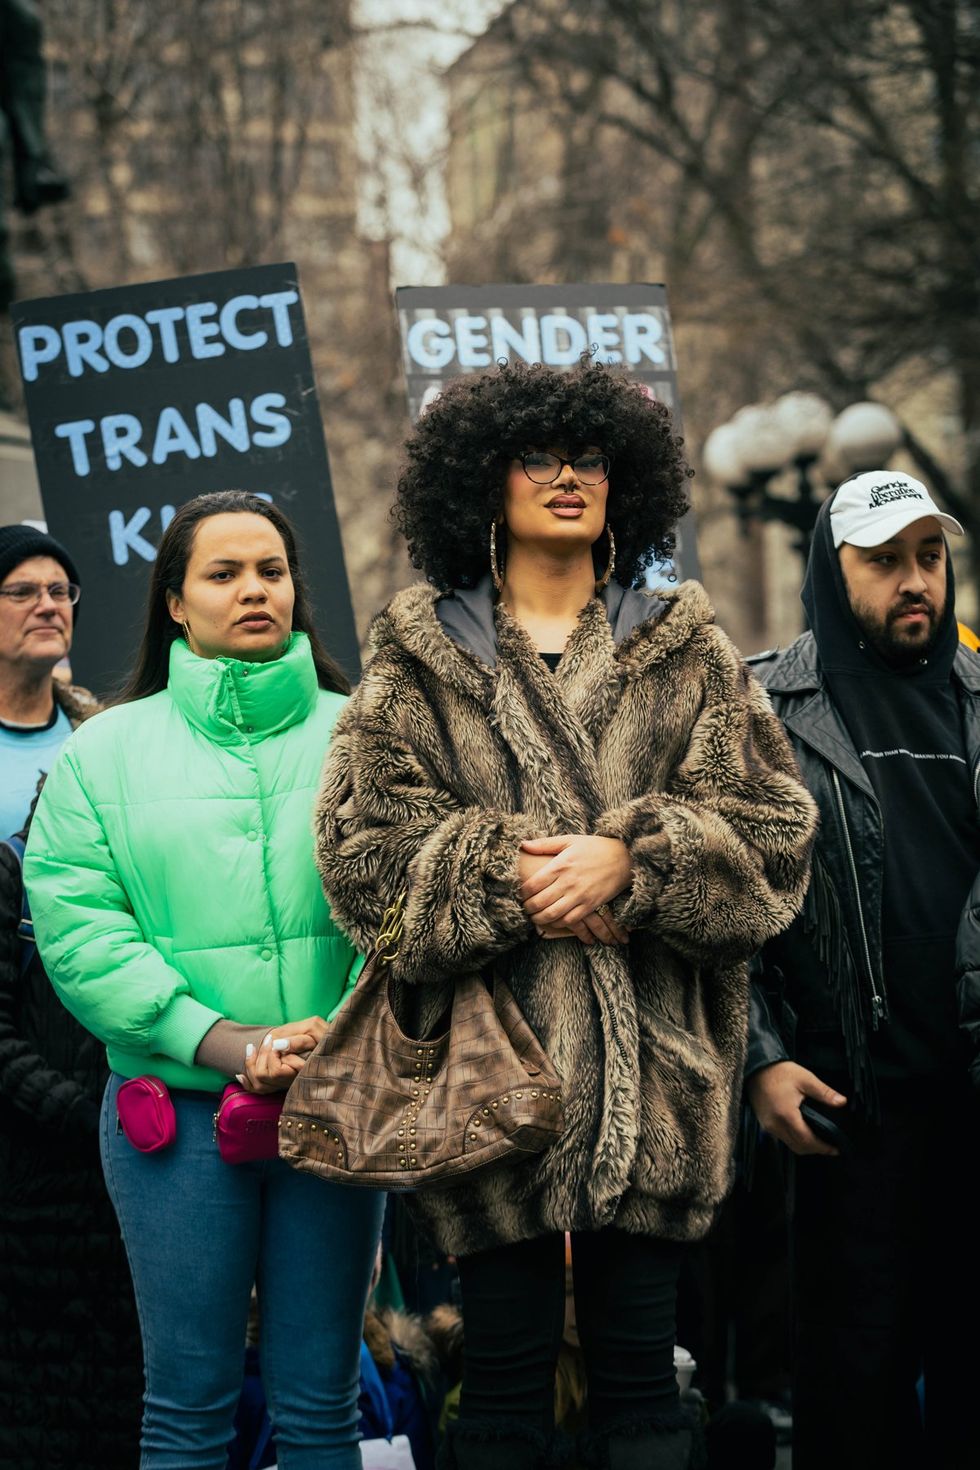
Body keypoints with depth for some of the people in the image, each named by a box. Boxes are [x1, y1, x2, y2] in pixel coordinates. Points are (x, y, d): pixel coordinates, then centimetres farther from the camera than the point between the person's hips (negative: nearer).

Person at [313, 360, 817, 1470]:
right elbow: (362, 845, 1)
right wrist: (507, 877, -13)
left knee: (639, 1370, 5)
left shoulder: (686, 649, 13)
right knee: (504, 1372, 2)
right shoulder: (418, 659, 10)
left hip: (653, 1069, 1)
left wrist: (629, 860, -11)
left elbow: (771, 828, 5)